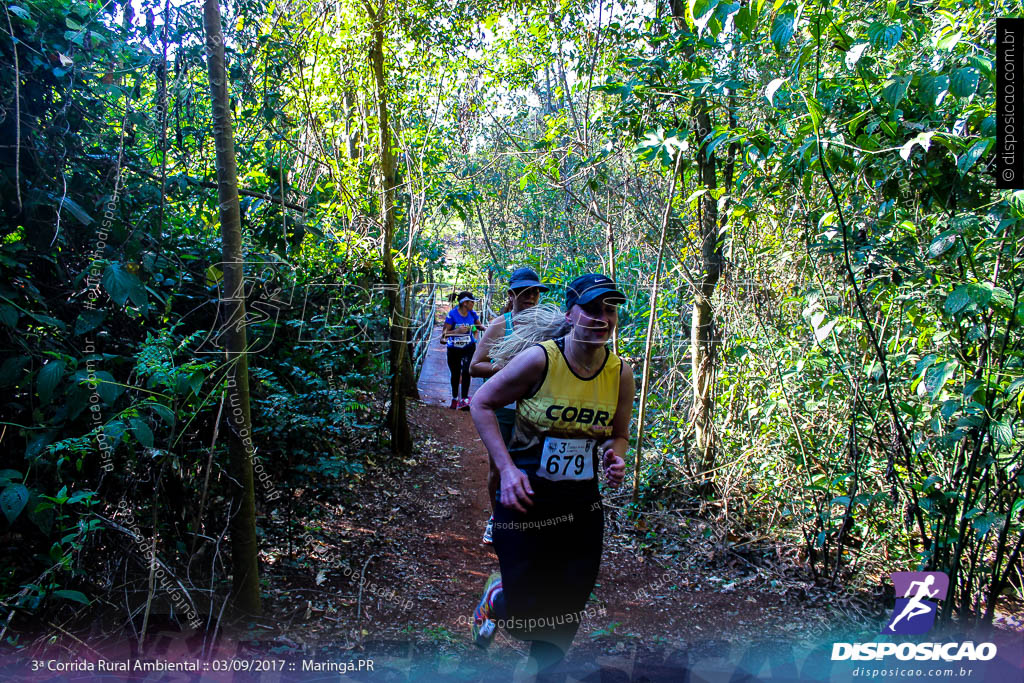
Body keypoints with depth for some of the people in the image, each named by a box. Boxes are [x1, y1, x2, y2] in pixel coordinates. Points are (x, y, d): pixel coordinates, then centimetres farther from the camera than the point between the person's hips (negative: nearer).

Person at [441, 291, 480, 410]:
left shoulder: (472, 314, -4)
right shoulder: (452, 314, -15)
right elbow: (444, 333, -15)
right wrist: (457, 331, -30)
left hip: (469, 348, 1)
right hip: (454, 349, -1)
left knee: (466, 372, -15)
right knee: (455, 375, 11)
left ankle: (464, 400, -12)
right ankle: (454, 399, 30)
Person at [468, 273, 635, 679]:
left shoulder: (621, 373, -4)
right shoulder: (541, 359, -18)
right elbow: (481, 404, -8)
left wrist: (615, 460, -11)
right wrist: (506, 467, -16)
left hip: (583, 504, 4)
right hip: (527, 497, -4)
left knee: (567, 608, 15)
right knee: (525, 609, 3)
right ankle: (498, 596, 40)